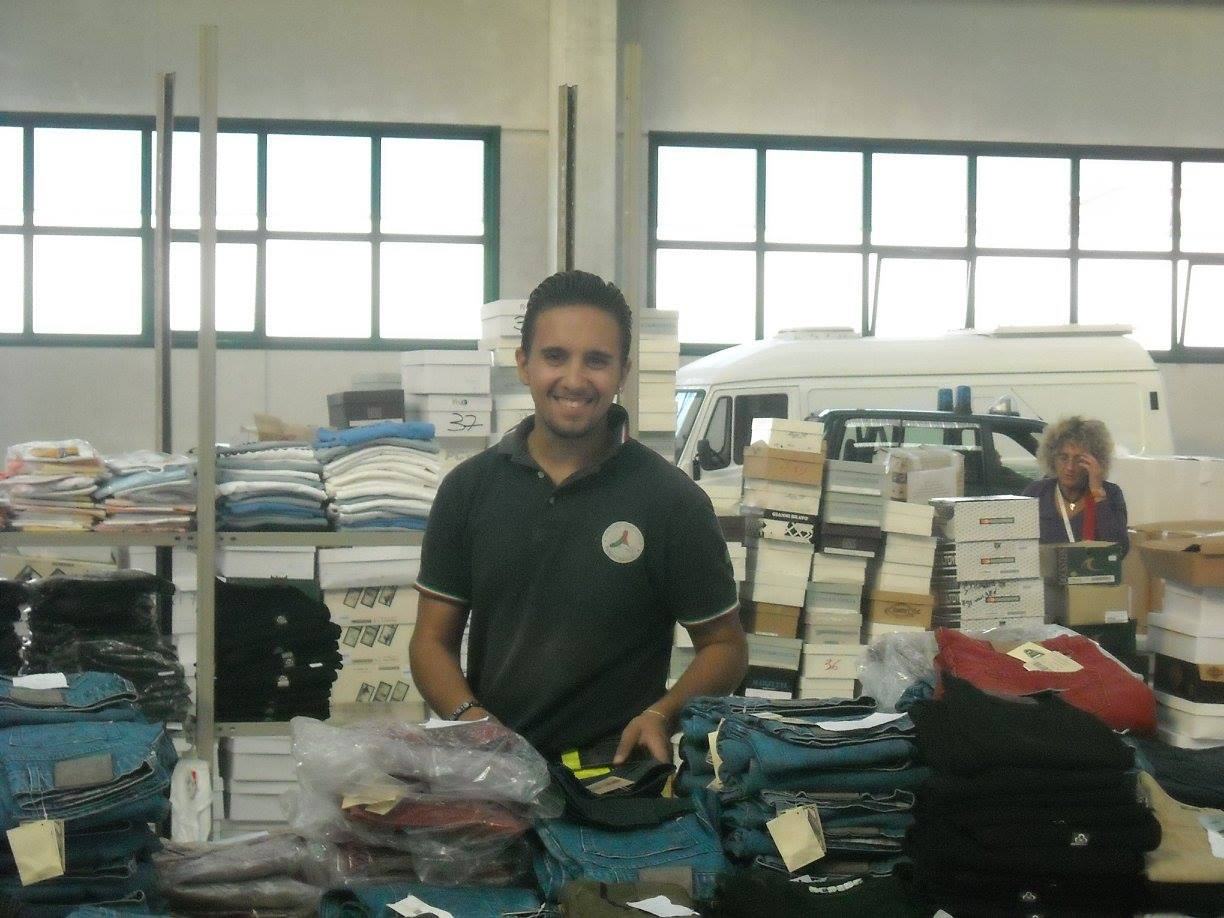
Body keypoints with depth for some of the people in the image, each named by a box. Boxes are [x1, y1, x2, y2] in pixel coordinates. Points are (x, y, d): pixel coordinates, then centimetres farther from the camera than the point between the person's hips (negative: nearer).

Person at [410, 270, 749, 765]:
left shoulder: (672, 500, 2)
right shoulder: (469, 488, 10)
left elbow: (724, 646, 10)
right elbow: (432, 640, 14)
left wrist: (662, 715, -9)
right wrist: (469, 716, -5)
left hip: (615, 768, -2)